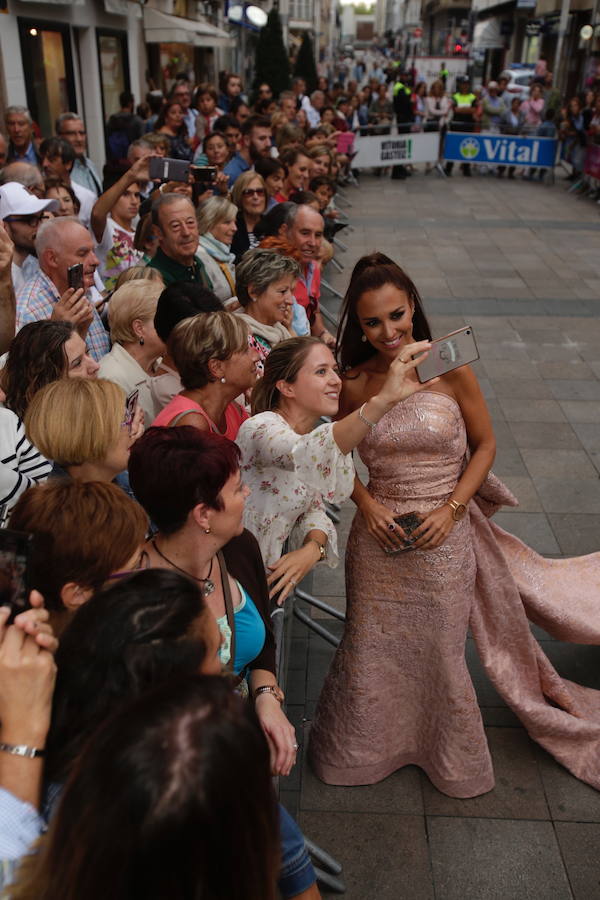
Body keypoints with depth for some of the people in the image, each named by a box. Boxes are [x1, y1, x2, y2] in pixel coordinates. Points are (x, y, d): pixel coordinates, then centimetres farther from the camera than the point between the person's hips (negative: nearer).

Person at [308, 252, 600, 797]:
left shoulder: (450, 369, -11)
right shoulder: (355, 383, -6)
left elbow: (485, 444, -2)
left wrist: (452, 508, -13)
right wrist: (367, 505, -10)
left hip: (443, 534, -1)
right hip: (379, 536, 1)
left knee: (441, 647, 16)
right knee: (373, 647, 14)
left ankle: (448, 754, 45)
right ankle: (363, 747, 44)